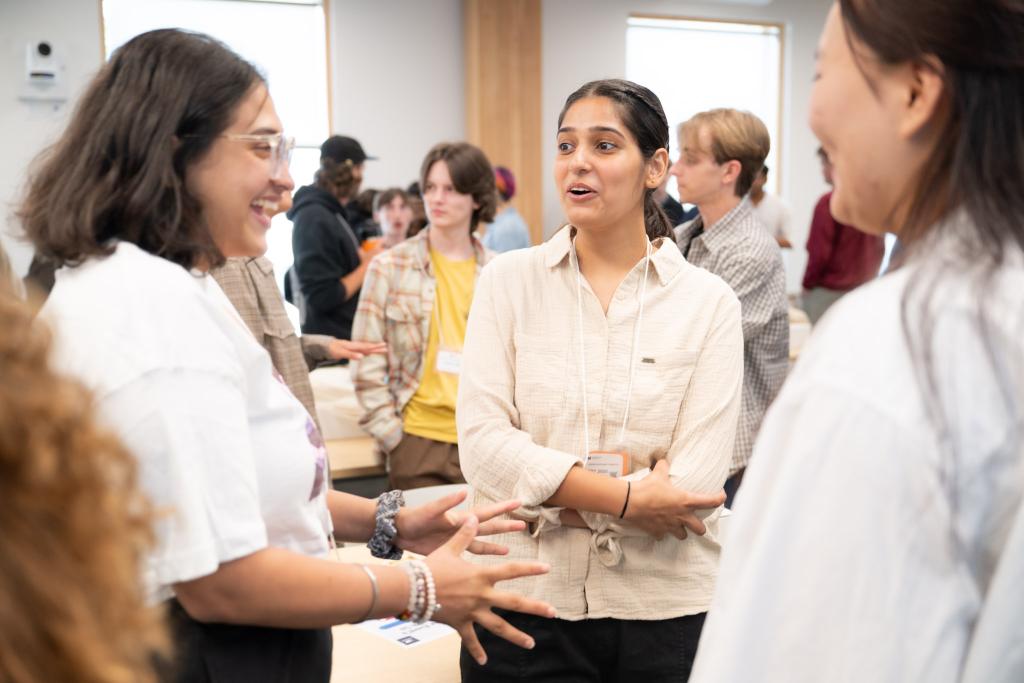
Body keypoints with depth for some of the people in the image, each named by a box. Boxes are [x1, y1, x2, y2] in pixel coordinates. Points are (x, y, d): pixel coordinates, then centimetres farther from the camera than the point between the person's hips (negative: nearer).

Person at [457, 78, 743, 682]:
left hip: (665, 605, 0)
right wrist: (629, 497, -15)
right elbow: (483, 443, -10)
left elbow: (694, 487, -10)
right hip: (527, 597, 1)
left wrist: (550, 490, -13)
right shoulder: (509, 280, 0)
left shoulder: (710, 303, -3)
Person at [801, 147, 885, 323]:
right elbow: (880, 249, 10)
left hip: (829, 292, -6)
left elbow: (819, 253, -13)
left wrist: (808, 284, 2)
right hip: (865, 289, 6)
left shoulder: (829, 202, -14)